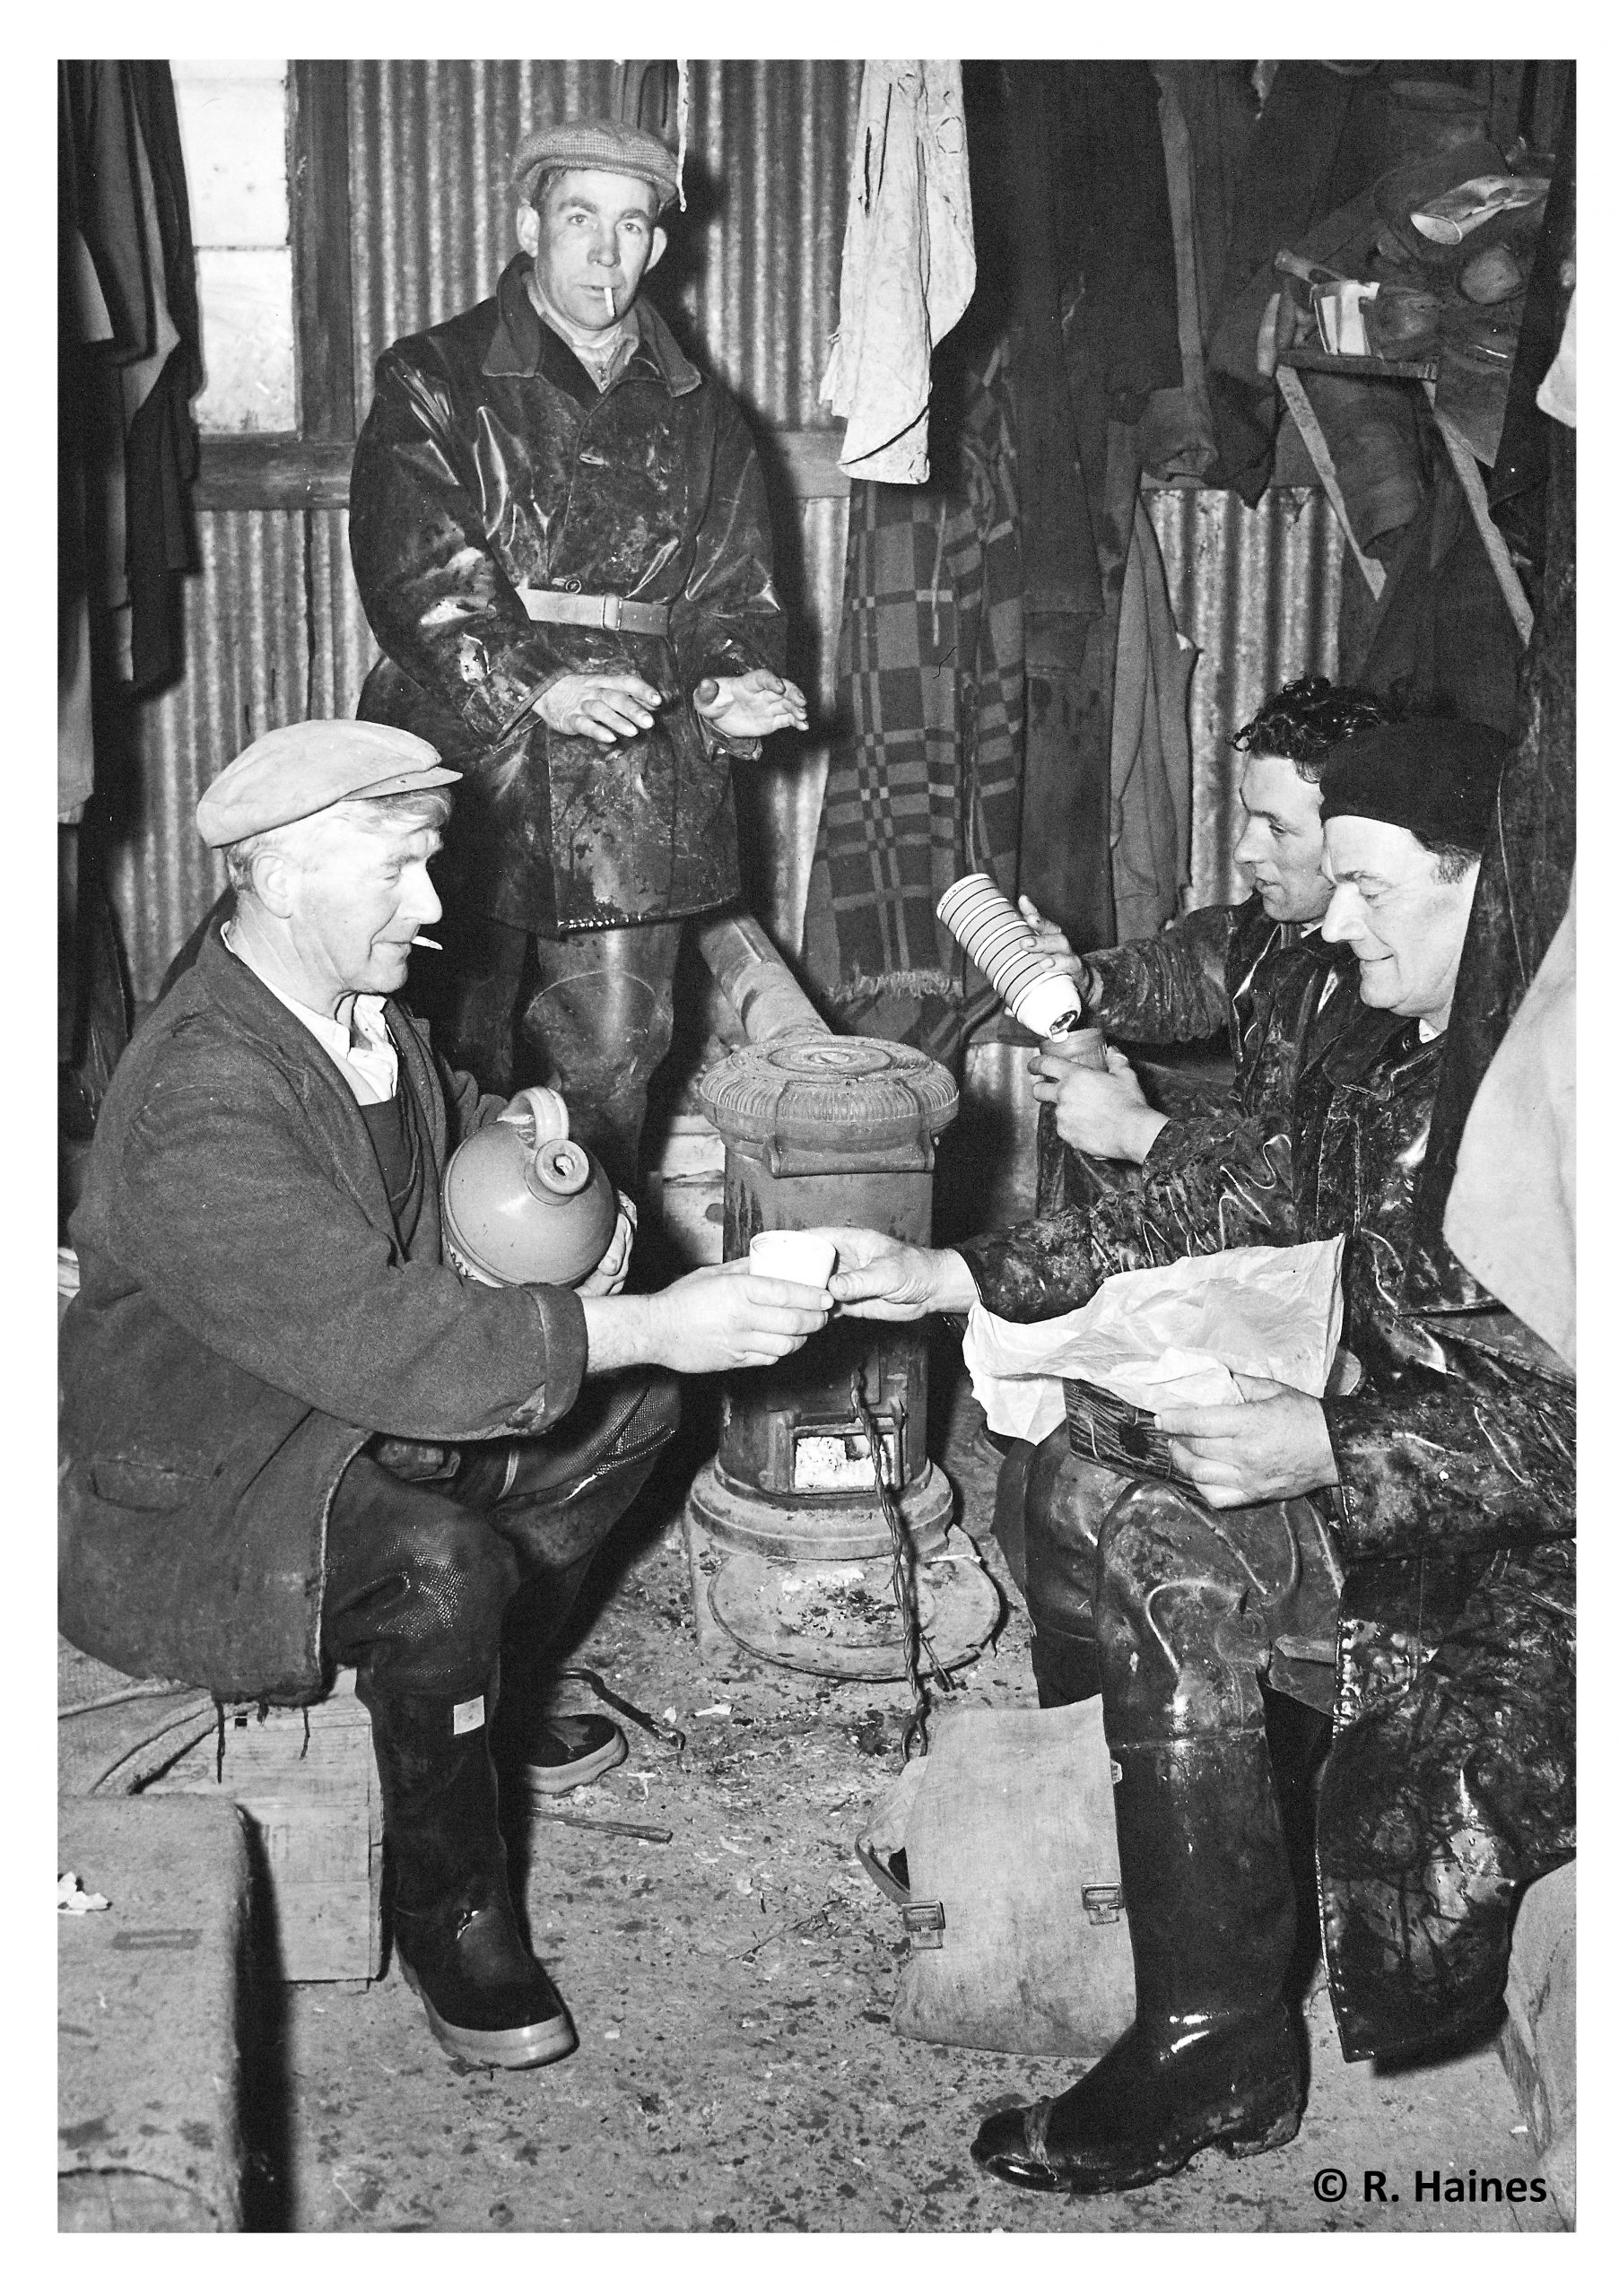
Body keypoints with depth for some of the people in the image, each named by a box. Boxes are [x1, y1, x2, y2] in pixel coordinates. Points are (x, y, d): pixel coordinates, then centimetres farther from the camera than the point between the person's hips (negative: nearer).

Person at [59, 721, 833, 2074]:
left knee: (633, 1404, 7)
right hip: (192, 1493, -9)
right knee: (442, 1565, -34)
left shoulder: (364, 1010, -2)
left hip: (350, 1409, 9)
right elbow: (376, 1337, -40)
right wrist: (653, 1324, -41)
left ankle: (493, 1697, 22)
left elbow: (463, 1124, 17)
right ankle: (449, 1910, -8)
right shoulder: (198, 1104, -32)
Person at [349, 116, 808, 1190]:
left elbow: (735, 589, 14)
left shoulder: (700, 416, 14)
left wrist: (734, 683, -9)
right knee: (453, 1070, 3)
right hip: (468, 775, -3)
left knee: (616, 1062, 8)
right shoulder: (434, 385, 1)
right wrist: (535, 689, -24)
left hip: (639, 805, 3)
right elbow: (414, 579, -10)